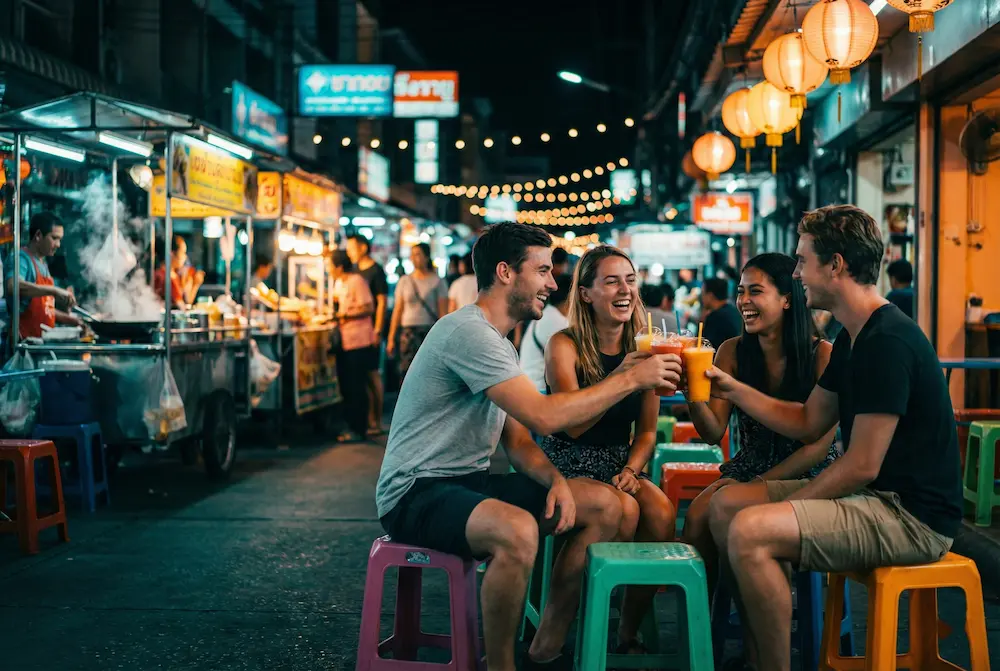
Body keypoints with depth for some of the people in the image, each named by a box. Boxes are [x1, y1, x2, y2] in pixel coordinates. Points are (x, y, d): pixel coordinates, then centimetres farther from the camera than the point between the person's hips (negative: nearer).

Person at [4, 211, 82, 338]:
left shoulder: (43, 263, 17)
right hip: (24, 340, -8)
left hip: (44, 339, 8)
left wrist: (67, 318, 14)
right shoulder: (21, 259, -8)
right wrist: (54, 290, -32)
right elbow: (13, 286, -31)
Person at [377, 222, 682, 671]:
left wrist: (556, 480, -8)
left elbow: (518, 441, 13)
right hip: (416, 492, -10)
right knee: (517, 531, -39)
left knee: (605, 505, 1)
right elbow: (543, 416, -25)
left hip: (470, 482, 10)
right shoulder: (468, 331, -18)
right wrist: (630, 378, -17)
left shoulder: (501, 345, 16)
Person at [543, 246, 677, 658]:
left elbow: (647, 431, 10)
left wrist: (631, 470, -9)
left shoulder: (643, 349, 4)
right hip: (569, 464, -4)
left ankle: (629, 634, -7)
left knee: (662, 513, -24)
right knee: (624, 510, -31)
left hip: (619, 464, 4)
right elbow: (573, 425, -19)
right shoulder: (565, 346, -10)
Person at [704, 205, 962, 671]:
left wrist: (781, 509, -11)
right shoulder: (853, 338, 12)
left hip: (913, 515, -10)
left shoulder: (888, 342, -20)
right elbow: (807, 424, 18)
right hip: (876, 498, 10)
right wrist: (732, 389, 12)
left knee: (750, 532, -26)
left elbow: (862, 465, -21)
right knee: (725, 506, 8)